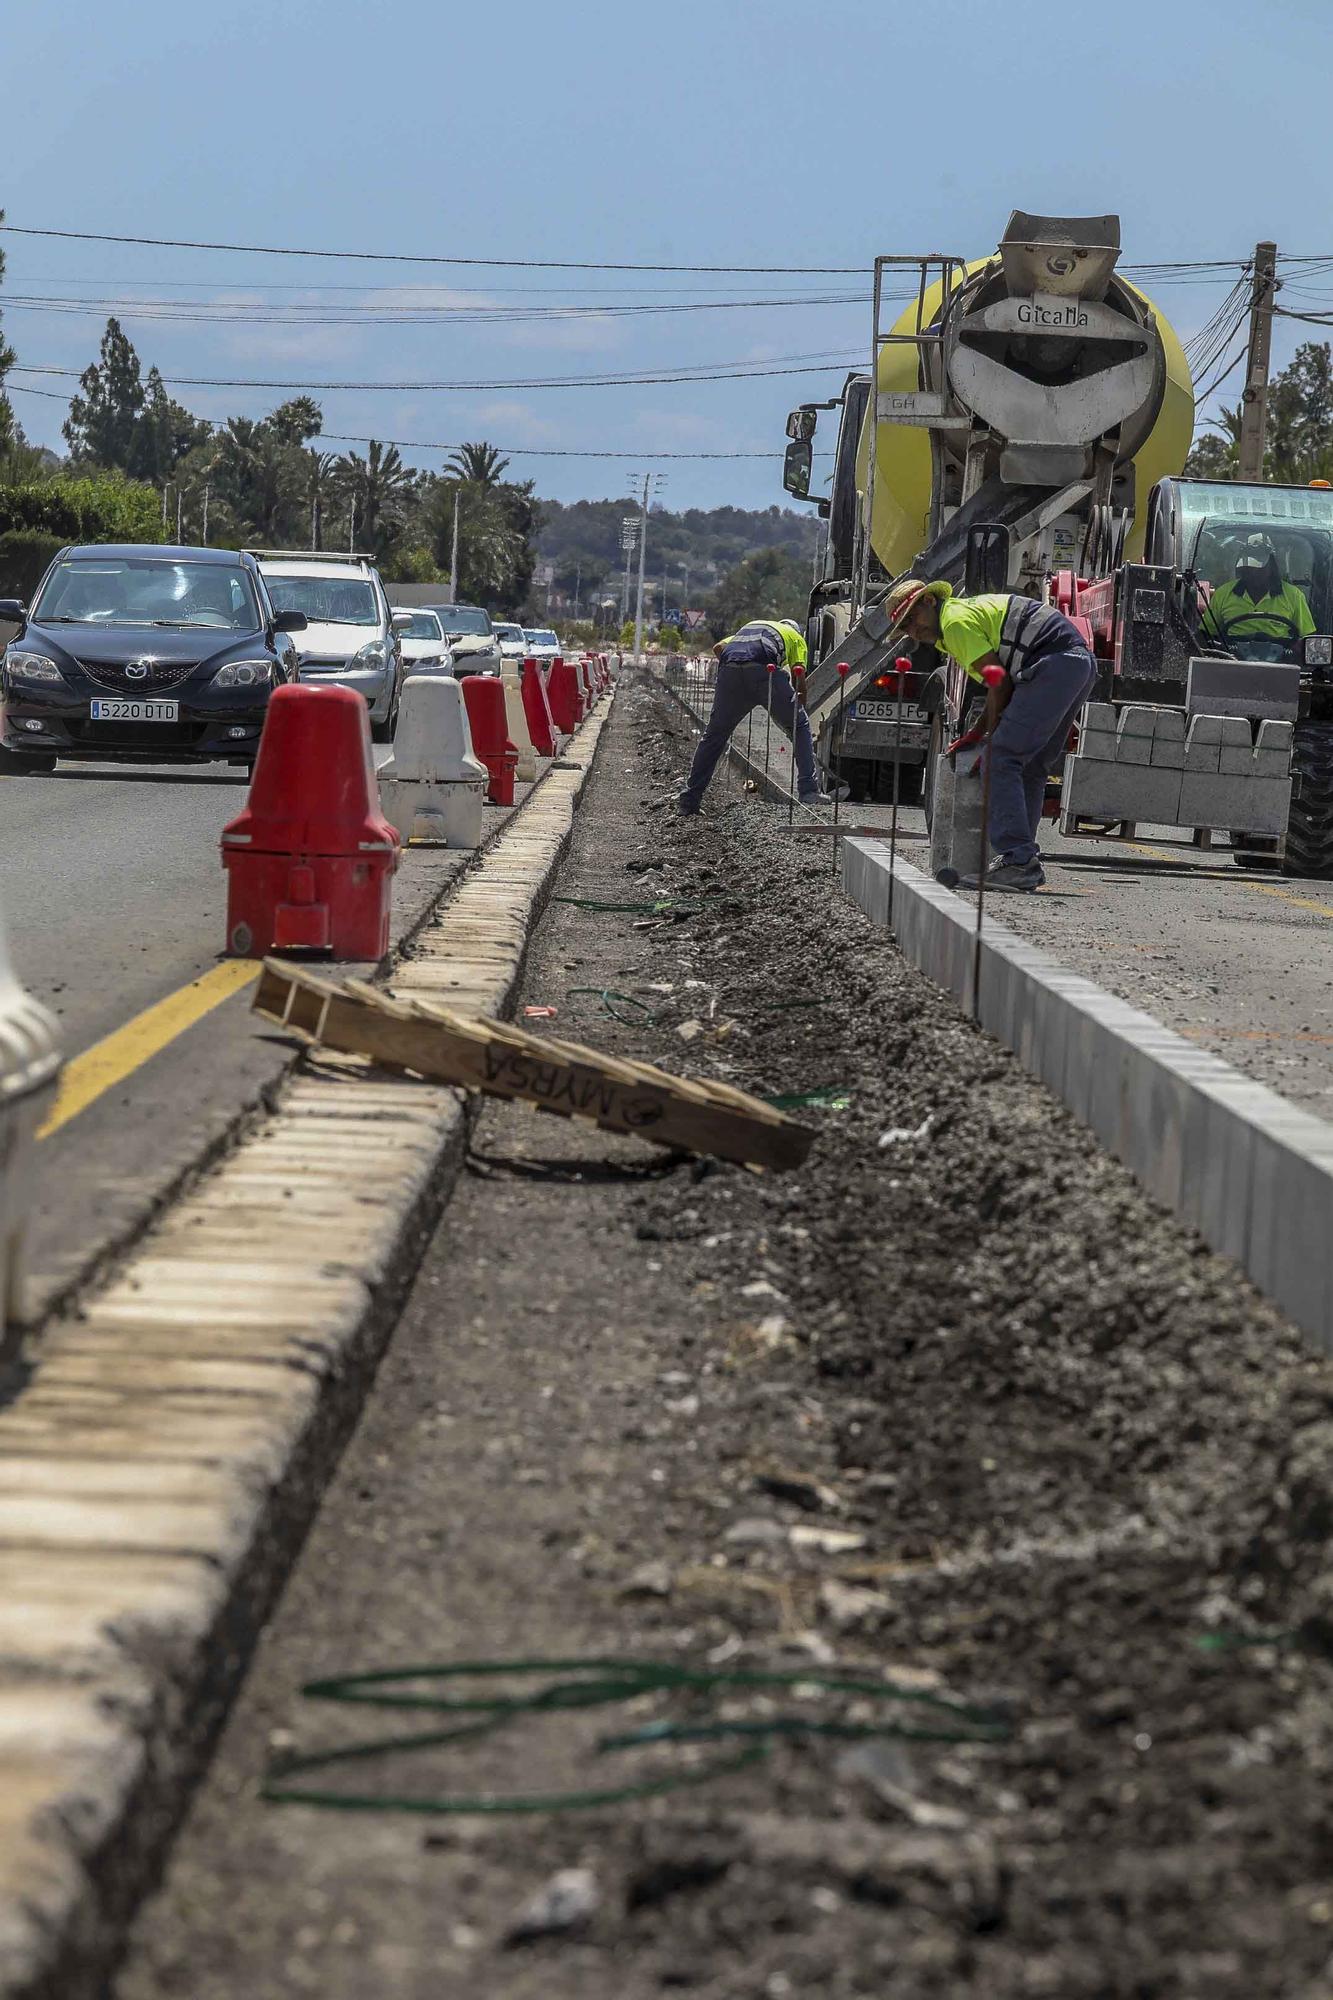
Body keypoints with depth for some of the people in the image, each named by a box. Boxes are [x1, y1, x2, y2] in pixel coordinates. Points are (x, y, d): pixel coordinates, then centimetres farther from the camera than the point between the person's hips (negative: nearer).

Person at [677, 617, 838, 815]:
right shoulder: (796, 637, 31)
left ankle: (688, 801, 16)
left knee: (714, 734, 16)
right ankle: (808, 790, 6)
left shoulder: (750, 626, 42)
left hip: (729, 666, 3)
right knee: (799, 726, 15)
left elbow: (719, 648, 25)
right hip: (762, 669, -3)